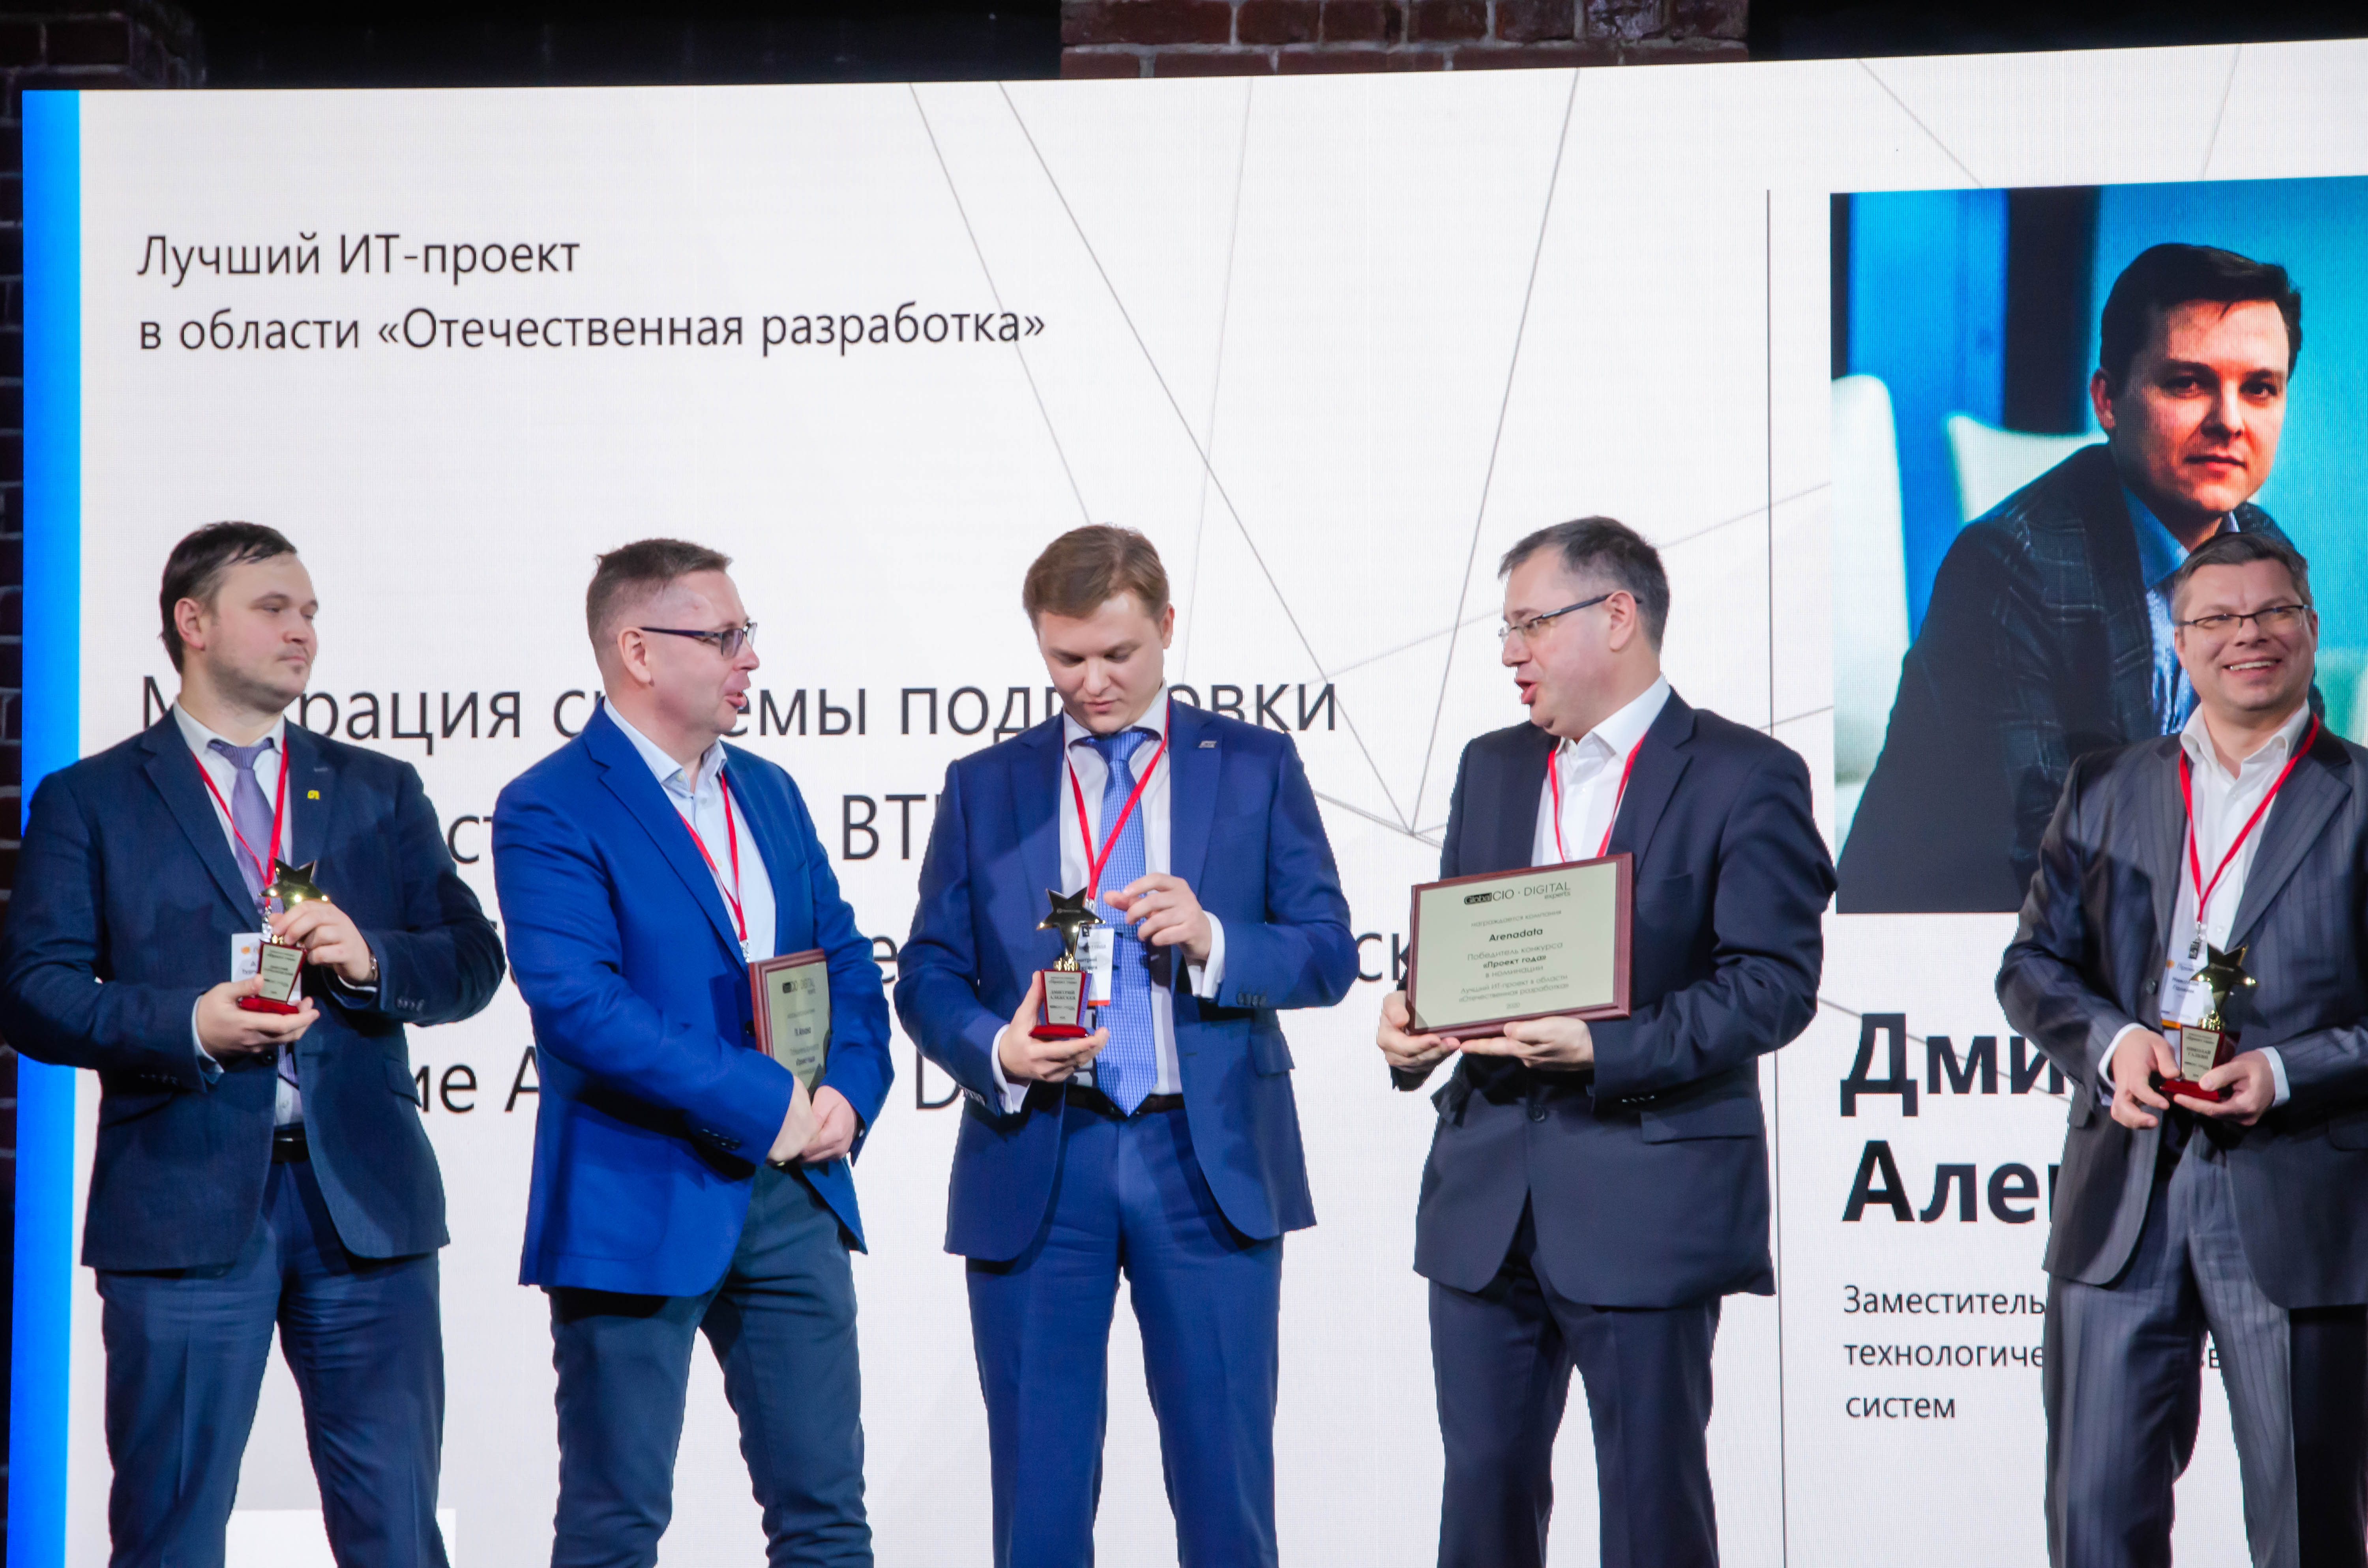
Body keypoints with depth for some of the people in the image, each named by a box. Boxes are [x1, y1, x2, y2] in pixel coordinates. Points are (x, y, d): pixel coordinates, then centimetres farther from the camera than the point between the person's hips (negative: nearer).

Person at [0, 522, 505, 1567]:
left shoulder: (381, 795, 17)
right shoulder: (88, 802, 7)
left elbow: (472, 961, 12)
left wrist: (373, 962, -9)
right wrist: (187, 1026, -15)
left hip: (365, 1198, 3)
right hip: (184, 1201, -2)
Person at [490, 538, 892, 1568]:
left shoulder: (769, 795, 14)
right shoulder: (549, 812, -10)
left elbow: (847, 961, 16)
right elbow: (579, 1007, -20)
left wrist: (849, 1090, -5)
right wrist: (766, 1103, -18)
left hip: (791, 1194, 6)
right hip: (636, 1207, -6)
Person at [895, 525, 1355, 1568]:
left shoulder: (1256, 768, 8)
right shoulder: (984, 787, 11)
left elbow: (1329, 956, 3)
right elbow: (926, 975, 9)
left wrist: (1213, 939, -16)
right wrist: (996, 1051, -12)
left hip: (1208, 1162, -1)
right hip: (1036, 1162, 1)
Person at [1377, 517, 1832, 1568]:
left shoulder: (1745, 778, -4)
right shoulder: (1493, 767, 17)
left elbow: (1775, 981, -12)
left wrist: (1604, 1048, -22)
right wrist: (1413, 1016, -3)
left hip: (1648, 1197, -6)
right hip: (1485, 1195, 6)